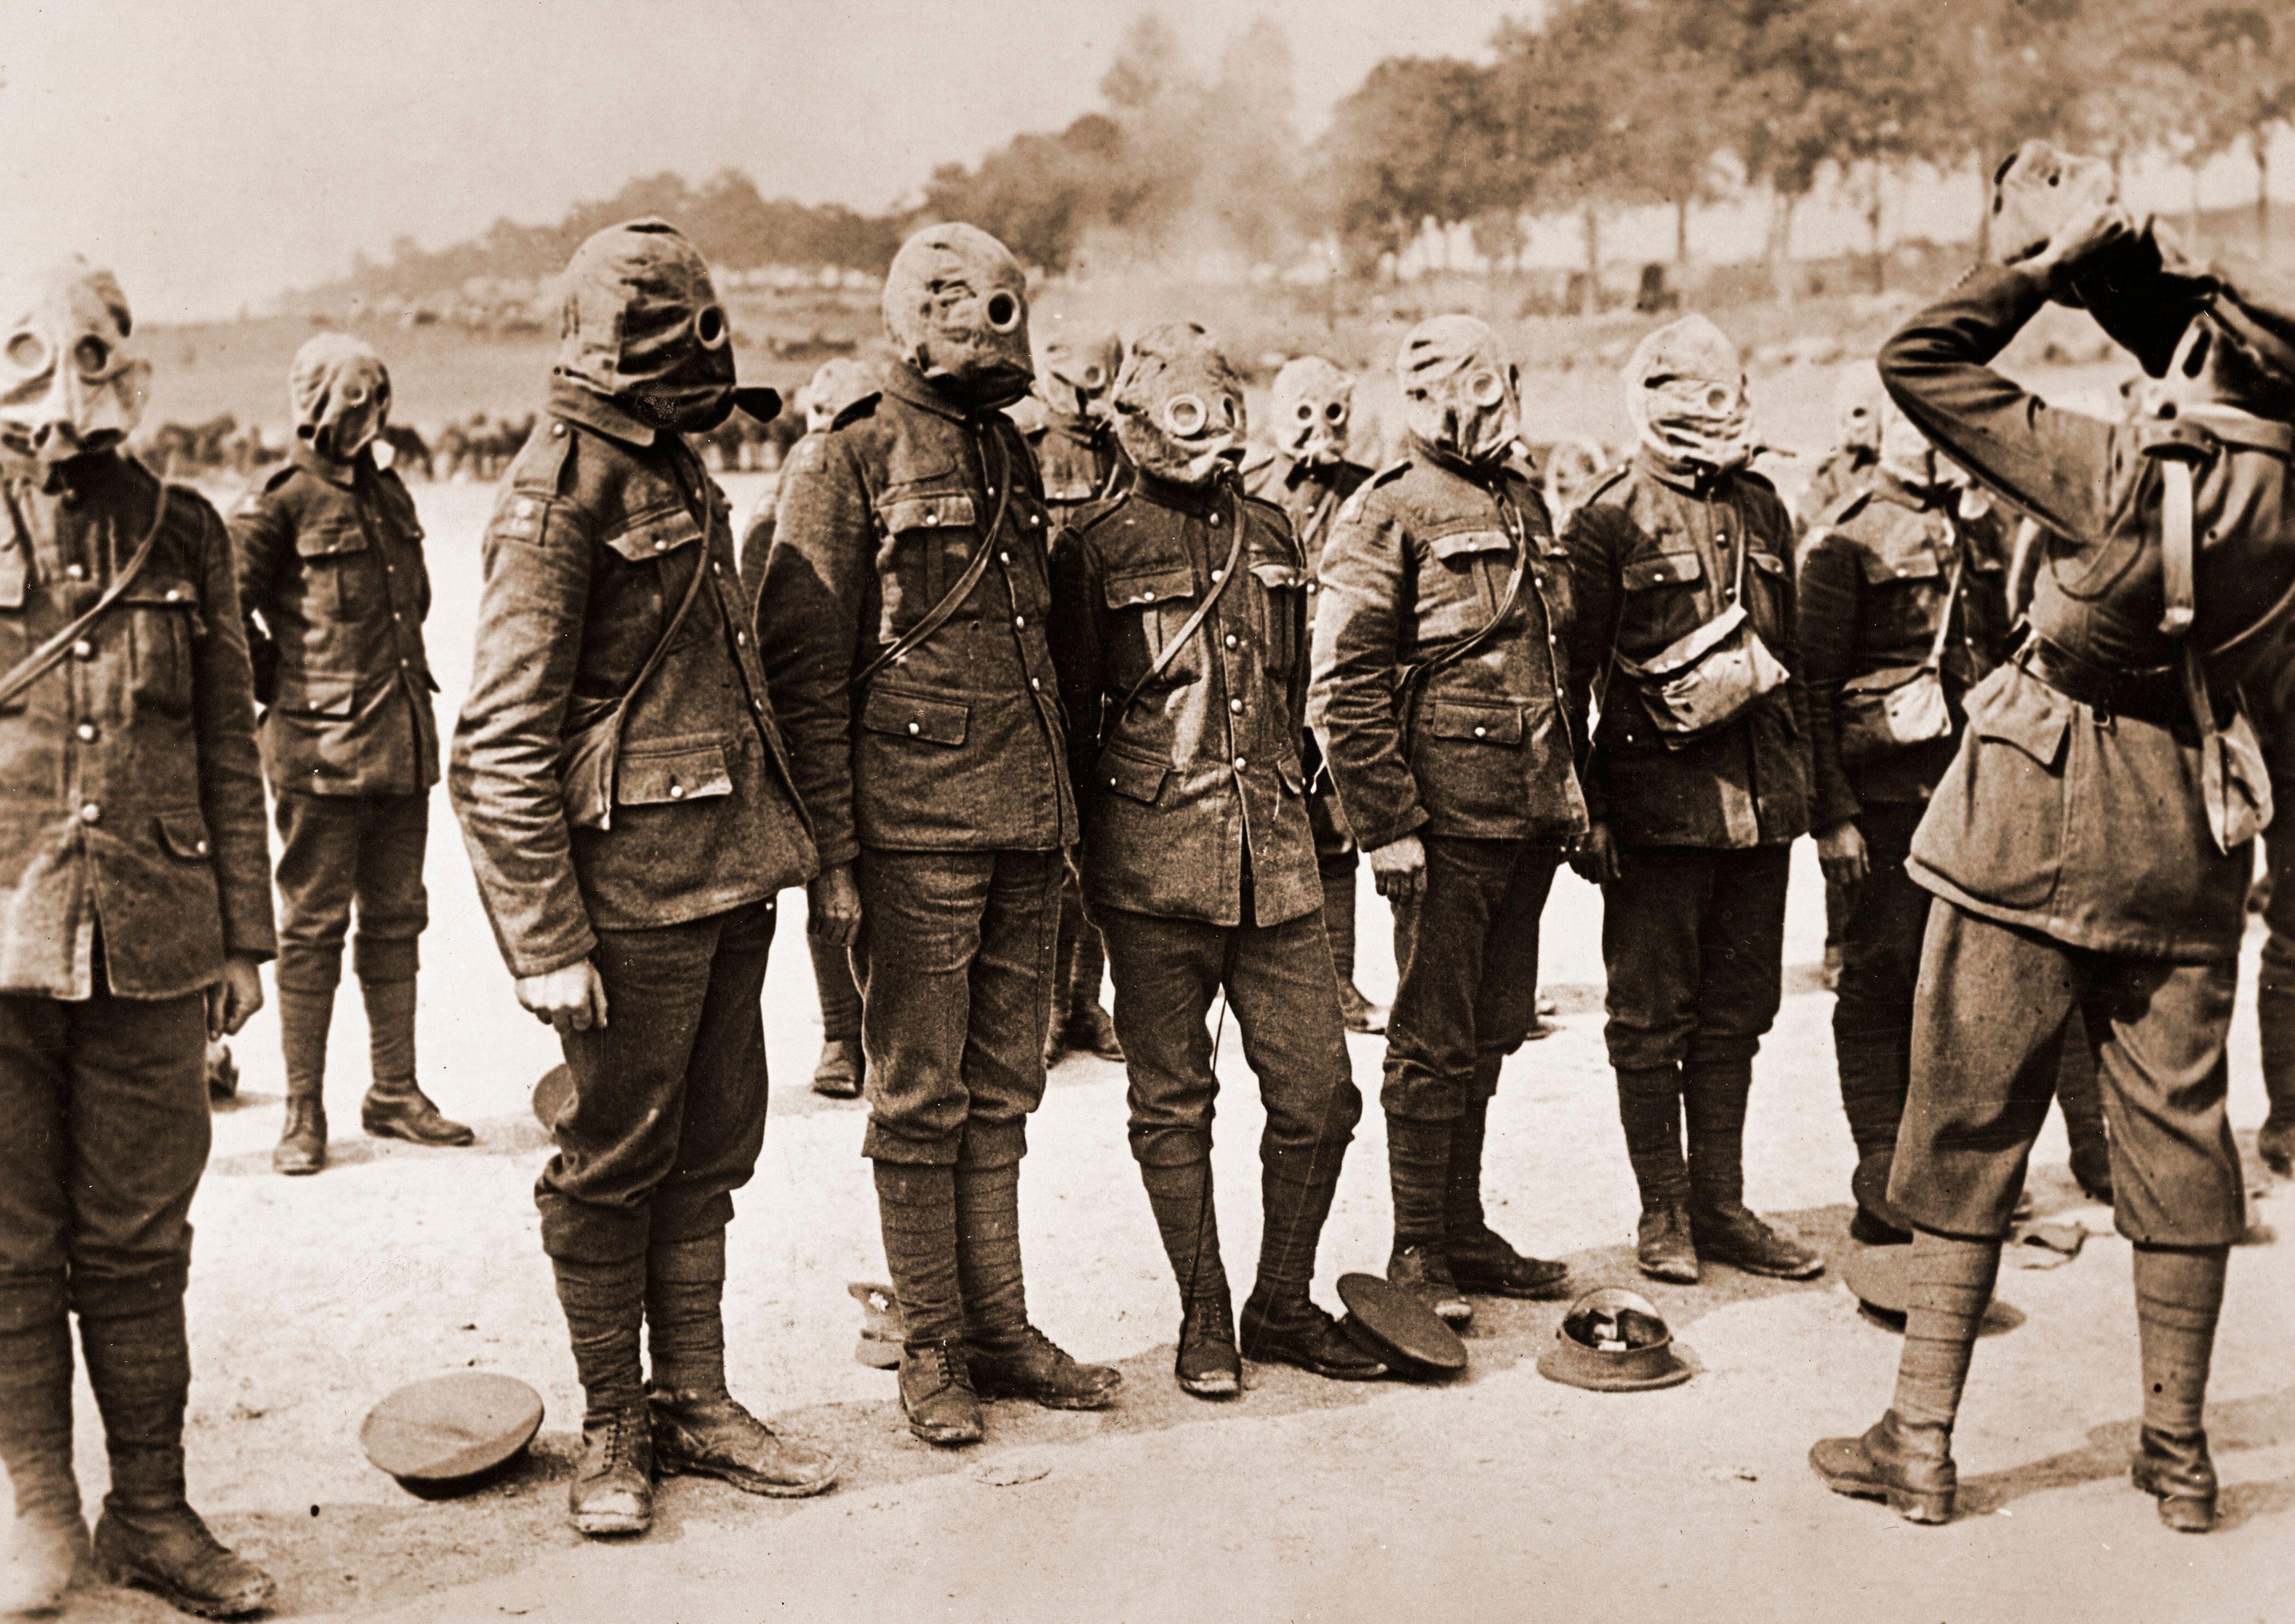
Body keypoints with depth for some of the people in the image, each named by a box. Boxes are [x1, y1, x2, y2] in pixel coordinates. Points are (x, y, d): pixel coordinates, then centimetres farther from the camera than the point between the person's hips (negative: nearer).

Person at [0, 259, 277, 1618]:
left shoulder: (185, 534, 8)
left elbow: (227, 746, 11)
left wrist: (244, 933, 9)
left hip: (151, 944, 1)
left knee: (139, 1245, 9)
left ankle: (152, 1512, 21)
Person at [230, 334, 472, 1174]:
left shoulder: (391, 495, 14)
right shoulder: (282, 504, -7)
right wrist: (276, 687, -2)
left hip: (402, 745, 7)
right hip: (322, 748, -7)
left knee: (396, 918, 11)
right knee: (313, 924, 0)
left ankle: (395, 1094, 21)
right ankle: (303, 1111, 7)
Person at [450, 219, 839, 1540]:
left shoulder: (678, 471, 14)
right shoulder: (561, 492, -13)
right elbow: (504, 740, -17)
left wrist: (783, 843, 18)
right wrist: (547, 940, -20)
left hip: (727, 872, 8)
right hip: (634, 883, -8)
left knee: (712, 1150, 14)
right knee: (616, 1162, 5)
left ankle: (697, 1404, 26)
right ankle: (613, 1430, 20)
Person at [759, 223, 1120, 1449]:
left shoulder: (1011, 458, 16)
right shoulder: (850, 465, -5)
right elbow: (804, 672, -10)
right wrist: (830, 849, -15)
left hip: (1025, 837, 7)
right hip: (915, 836, -7)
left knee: (1002, 1095, 13)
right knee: (921, 1100, 2)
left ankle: (1000, 1328, 23)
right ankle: (932, 1350, 13)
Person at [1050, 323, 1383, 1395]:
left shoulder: (1269, 534, 14)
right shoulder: (1096, 548, -2)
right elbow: (1071, 713, 1)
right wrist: (1085, 847, 0)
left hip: (1275, 863, 5)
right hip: (1156, 866, -4)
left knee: (1318, 1093, 4)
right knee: (1173, 1102, 5)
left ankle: (1284, 1304, 21)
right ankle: (1204, 1318, 19)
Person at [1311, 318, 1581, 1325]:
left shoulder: (1523, 502, 16)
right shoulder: (1389, 515, -8)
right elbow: (1346, 685, -14)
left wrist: (1570, 781, 18)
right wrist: (1386, 825, -17)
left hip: (1528, 817, 7)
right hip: (1446, 818, -7)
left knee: (1489, 1032, 14)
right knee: (1434, 1042, 0)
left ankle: (1464, 1231, 25)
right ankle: (1418, 1250, 11)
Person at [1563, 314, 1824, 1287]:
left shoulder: (1762, 512, 13)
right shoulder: (1610, 523, -4)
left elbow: (1788, 653, 19)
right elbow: (1570, 675, -5)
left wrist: (1800, 781, 16)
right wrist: (1582, 809, -9)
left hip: (1757, 801, 5)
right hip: (1659, 802, -5)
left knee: (1735, 1013, 10)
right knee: (1652, 1016, 3)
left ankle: (1722, 1207, 20)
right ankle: (1663, 1212, 14)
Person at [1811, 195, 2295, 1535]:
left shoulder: (2122, 471, -18)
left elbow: (1919, 361, -13)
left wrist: (2047, 265, -4)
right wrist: (2111, 267, 13)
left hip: (2040, 826, -4)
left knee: (1972, 1129, 4)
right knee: (2179, 1128, 11)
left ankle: (1923, 1443, 10)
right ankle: (2180, 1451, 20)